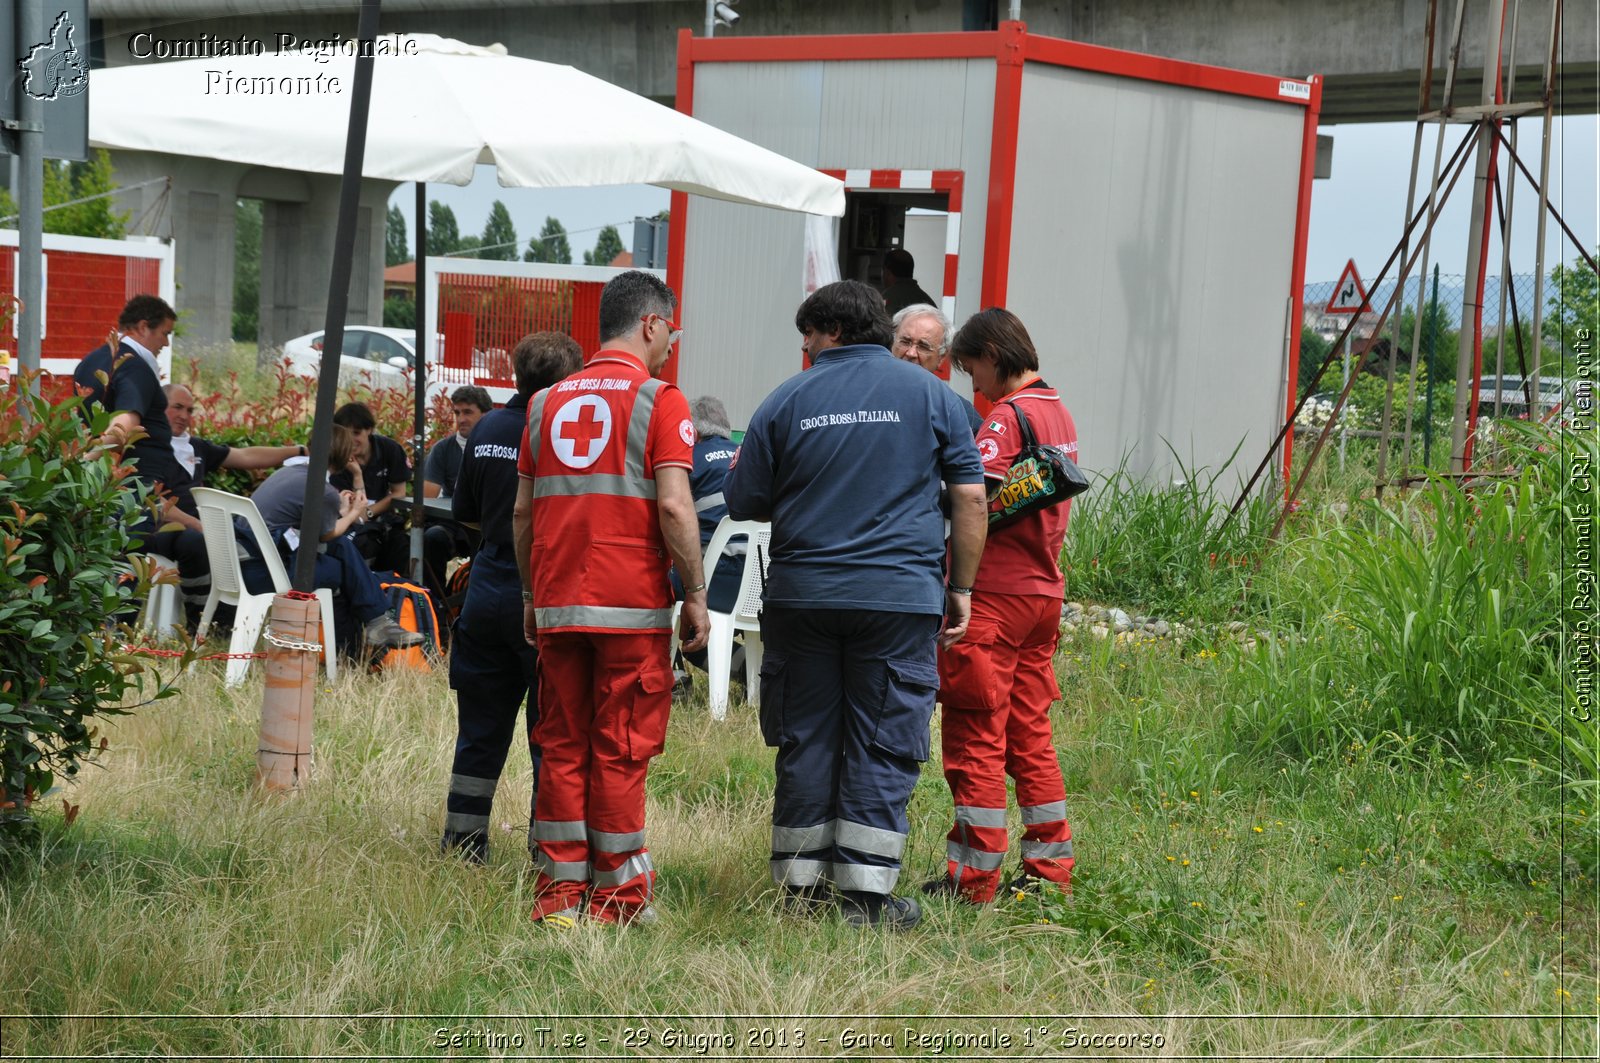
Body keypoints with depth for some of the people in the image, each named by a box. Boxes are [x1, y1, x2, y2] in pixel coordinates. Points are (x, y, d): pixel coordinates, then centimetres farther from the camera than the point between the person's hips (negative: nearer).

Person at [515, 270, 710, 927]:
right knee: (621, 750, 1)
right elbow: (673, 507, -13)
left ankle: (561, 886, 11)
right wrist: (696, 594, -5)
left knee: (562, 745, 9)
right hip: (631, 604, -5)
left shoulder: (548, 402, 12)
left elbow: (522, 511, 13)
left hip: (556, 603, 5)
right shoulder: (659, 400, -4)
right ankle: (616, 893, 5)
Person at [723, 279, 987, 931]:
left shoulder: (786, 401, 2)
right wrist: (961, 589, 7)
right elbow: (970, 496, 1)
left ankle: (801, 883, 17)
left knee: (806, 738, 11)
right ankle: (867, 893, 1)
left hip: (802, 594, 1)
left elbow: (742, 503, 5)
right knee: (881, 744, 3)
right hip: (900, 596, -1)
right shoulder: (930, 394, 4)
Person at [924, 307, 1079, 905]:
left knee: (977, 734, -2)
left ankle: (973, 875, 1)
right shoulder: (1057, 411, 14)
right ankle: (1049, 866, 18)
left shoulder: (1009, 415, -13)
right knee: (1030, 731, 14)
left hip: (995, 594, -8)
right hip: (1043, 590, 9)